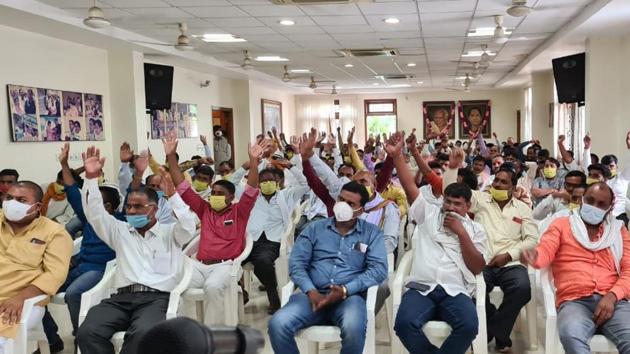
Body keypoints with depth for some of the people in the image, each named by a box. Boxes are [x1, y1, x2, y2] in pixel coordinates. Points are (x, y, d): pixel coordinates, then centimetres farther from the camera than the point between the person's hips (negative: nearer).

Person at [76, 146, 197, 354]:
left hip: (156, 297, -3)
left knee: (142, 333, -38)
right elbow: (95, 214, 13)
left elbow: (189, 227, -5)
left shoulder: (170, 233, 15)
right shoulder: (120, 231, 23)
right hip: (122, 296, 3)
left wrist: (172, 195, -17)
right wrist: (91, 178, -1)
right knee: (87, 332, -27)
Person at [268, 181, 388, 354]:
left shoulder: (372, 233, 10)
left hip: (349, 296, -1)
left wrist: (345, 290, -16)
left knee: (353, 327, -36)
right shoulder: (314, 228, 14)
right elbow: (296, 263, 6)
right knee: (278, 324, -26)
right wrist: (310, 291, -13)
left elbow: (379, 268, -3)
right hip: (314, 294, 2)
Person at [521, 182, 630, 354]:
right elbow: (545, 251, -1)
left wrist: (612, 296, -6)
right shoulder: (562, 225, 17)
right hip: (574, 301, -2)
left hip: (613, 301, 2)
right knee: (571, 335, -37)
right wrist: (533, 256, -27)